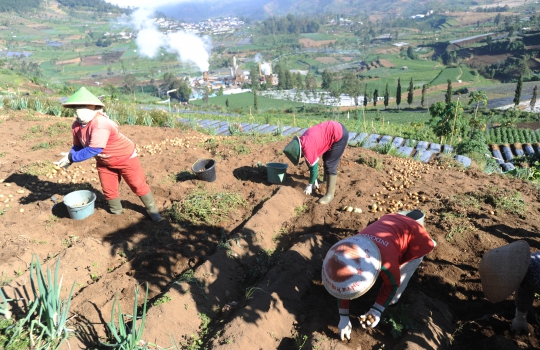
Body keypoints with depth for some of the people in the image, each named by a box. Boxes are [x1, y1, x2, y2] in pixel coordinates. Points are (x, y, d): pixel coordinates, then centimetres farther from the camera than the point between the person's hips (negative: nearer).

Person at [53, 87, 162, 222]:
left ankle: (152, 210, 17)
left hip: (125, 157, -7)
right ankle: (116, 212, 35)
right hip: (104, 161, 7)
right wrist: (69, 157, -18)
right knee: (108, 189, 12)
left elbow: (94, 150, -38)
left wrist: (72, 157, -32)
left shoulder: (100, 123, -35)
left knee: (138, 185, 1)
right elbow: (78, 146, 2)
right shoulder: (76, 125, -9)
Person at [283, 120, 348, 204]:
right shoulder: (302, 142, 1)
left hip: (340, 134, -10)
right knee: (326, 159, 24)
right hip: (335, 129, 10)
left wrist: (310, 185, -2)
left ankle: (330, 194, 0)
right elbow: (310, 162, 10)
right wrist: (314, 180, 15)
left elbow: (314, 166, -15)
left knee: (330, 165, -8)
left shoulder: (307, 148, -25)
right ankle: (327, 179, 46)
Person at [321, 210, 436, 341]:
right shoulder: (346, 253, -27)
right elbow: (342, 285, -11)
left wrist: (377, 311, -27)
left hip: (414, 238, -4)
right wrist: (344, 317, -7)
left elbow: (392, 285, -21)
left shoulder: (386, 262, -46)